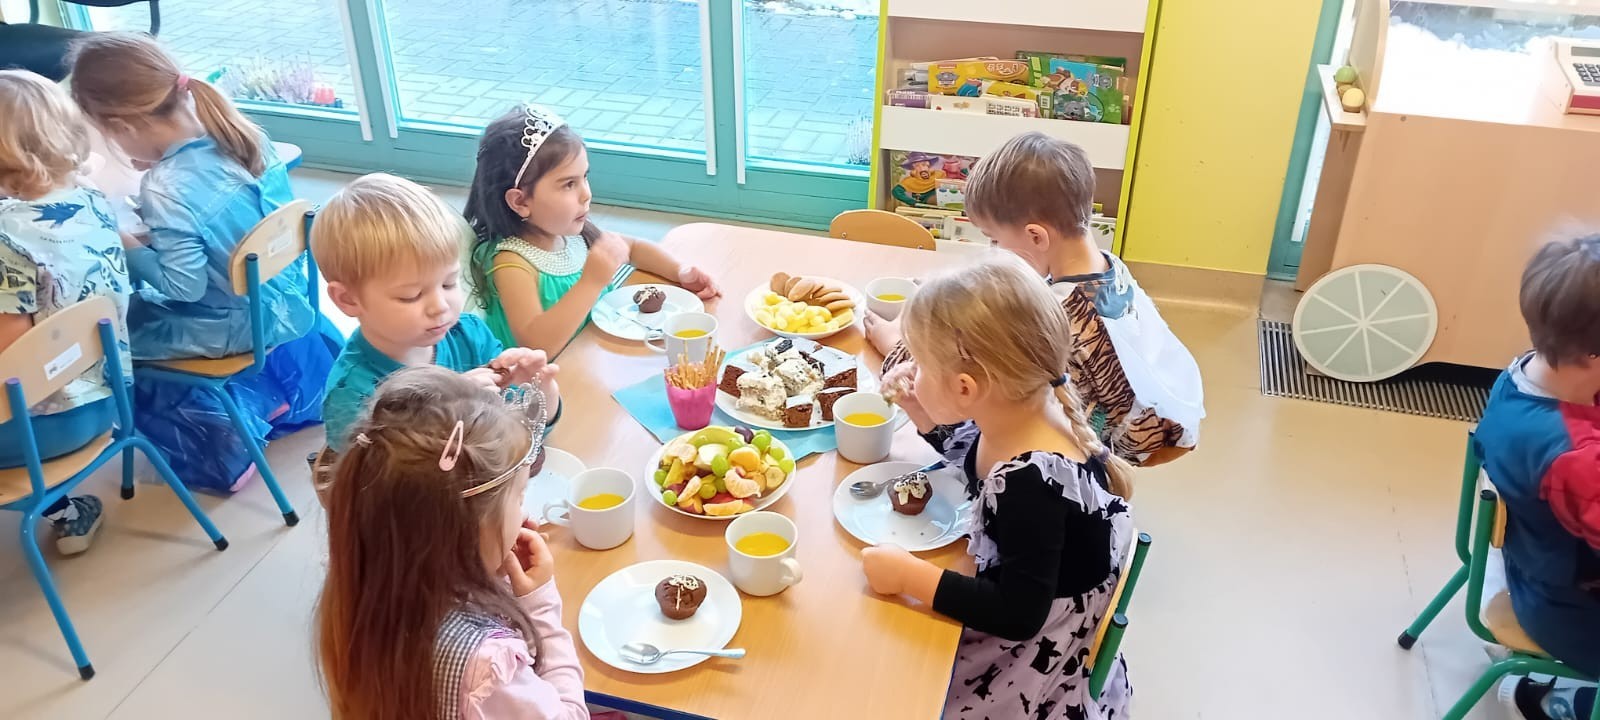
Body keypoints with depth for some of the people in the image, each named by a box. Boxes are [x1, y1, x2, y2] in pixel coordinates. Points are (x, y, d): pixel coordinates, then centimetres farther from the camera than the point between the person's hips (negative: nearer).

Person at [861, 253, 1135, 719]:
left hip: (1040, 659, -7)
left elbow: (1018, 615, -29)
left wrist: (911, 577, -27)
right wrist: (928, 420, -5)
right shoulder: (1020, 411, -12)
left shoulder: (1034, 481, -36)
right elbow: (978, 464, 11)